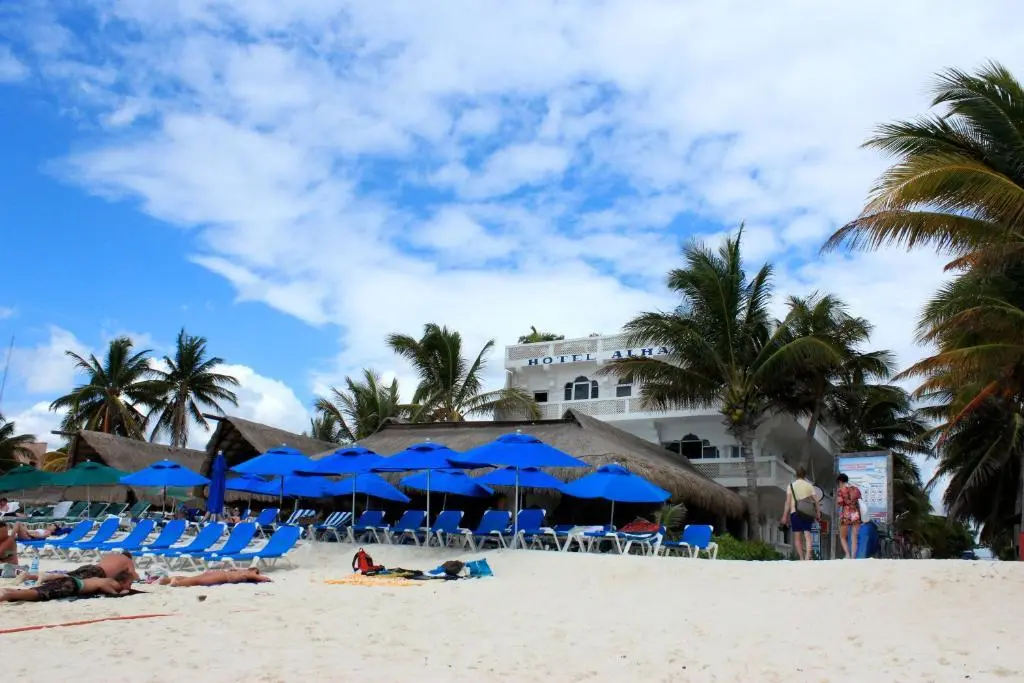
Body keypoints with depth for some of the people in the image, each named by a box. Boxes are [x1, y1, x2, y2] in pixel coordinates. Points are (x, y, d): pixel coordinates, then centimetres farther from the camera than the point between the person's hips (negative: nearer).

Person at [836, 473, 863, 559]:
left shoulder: (840, 490, -3)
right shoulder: (856, 489, 10)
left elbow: (839, 503, -11)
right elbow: (860, 502, 8)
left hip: (846, 515, -4)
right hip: (856, 514, 4)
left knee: (842, 537, 11)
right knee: (854, 539, 6)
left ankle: (847, 555, -7)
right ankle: (853, 558, 1)